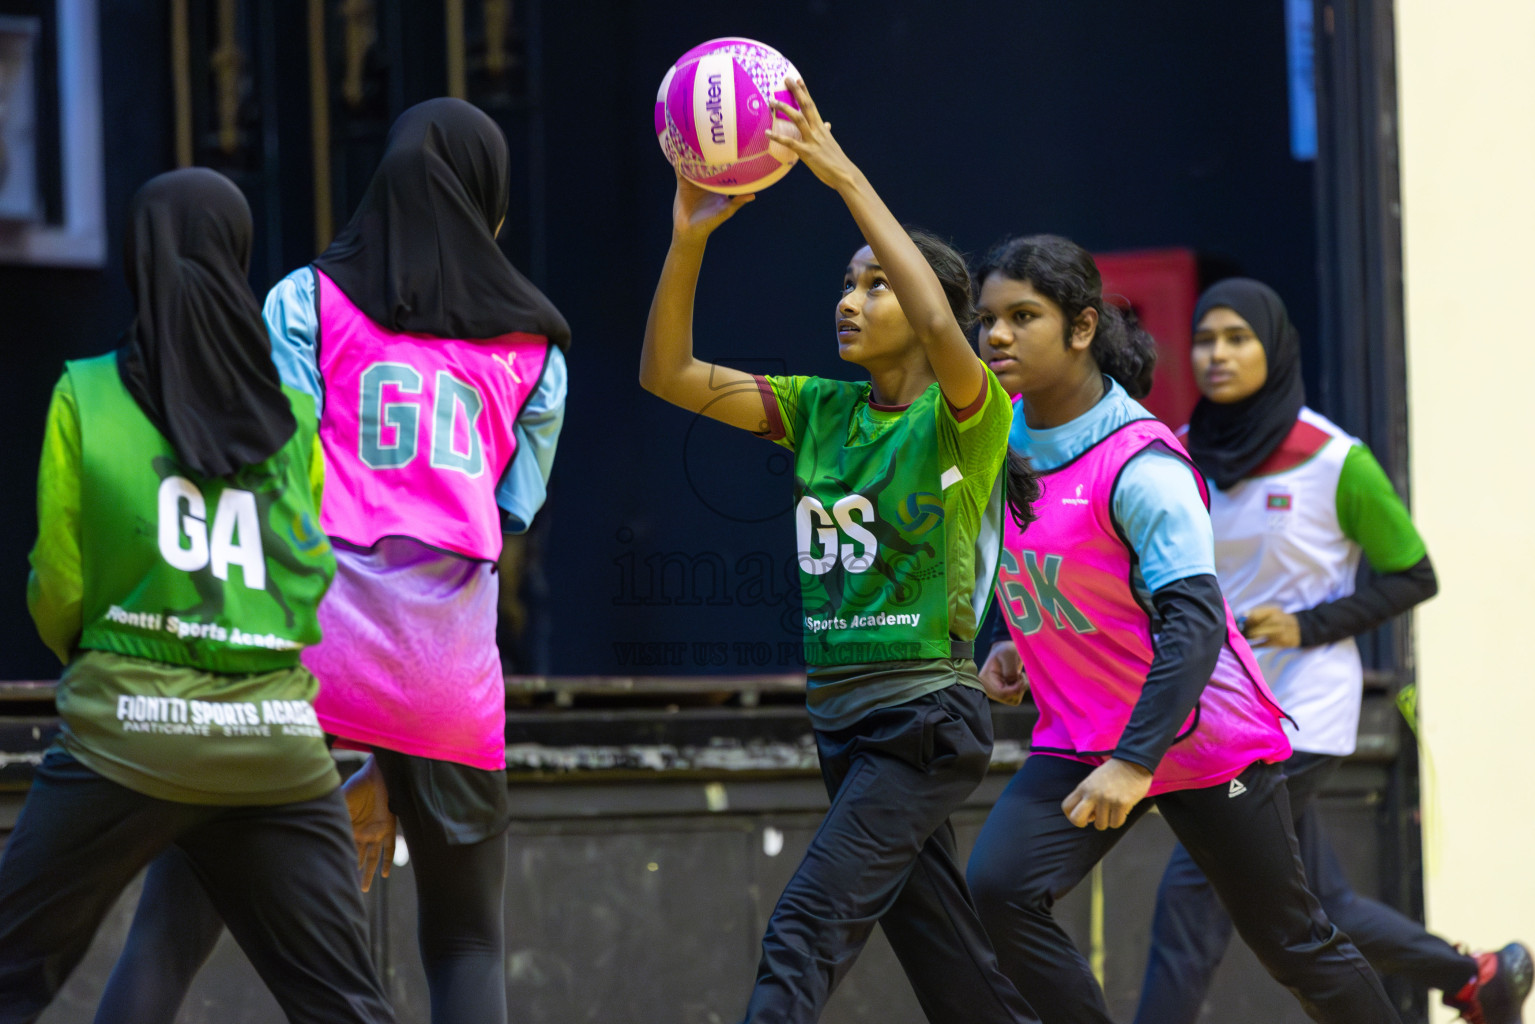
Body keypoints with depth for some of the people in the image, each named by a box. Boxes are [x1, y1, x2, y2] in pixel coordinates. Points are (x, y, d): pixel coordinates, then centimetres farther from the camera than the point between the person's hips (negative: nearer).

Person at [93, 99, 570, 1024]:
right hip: (451, 665, 2)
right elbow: (514, 512, 15)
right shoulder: (533, 346, 14)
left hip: (307, 640, -1)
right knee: (467, 943, 13)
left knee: (176, 924, -1)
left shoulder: (308, 300, 8)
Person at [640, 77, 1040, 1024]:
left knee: (807, 930, -18)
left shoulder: (964, 417, -8)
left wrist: (846, 177, -30)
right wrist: (690, 238, -11)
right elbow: (669, 373, 4)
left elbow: (937, 323, -30)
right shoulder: (821, 412, 10)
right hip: (845, 721, 7)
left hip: (926, 718, -7)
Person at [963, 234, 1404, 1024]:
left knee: (1291, 942, 7)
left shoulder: (1141, 463, -22)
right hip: (1078, 742, 6)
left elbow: (1194, 620, -28)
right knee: (997, 889, -18)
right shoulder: (1002, 441, 1)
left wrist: (1136, 763, -35)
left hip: (1200, 739, -6)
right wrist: (1019, 642, 5)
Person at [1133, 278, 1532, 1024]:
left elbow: (1413, 576, -3)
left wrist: (1308, 626, -15)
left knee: (1194, 886, -13)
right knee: (1315, 906, 12)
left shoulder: (1333, 460, -11)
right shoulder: (1182, 456, 3)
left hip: (1303, 711, -6)